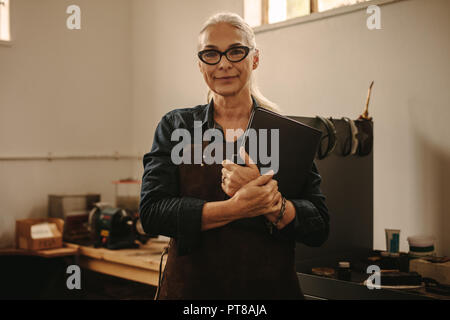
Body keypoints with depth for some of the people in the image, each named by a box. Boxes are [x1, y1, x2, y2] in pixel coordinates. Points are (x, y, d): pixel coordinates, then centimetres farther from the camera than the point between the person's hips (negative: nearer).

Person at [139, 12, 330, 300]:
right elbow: (151, 212, -12)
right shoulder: (176, 126, -1)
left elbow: (319, 228, -6)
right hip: (191, 288, 0)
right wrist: (238, 207, -22)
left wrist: (270, 200, -24)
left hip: (271, 287, 1)